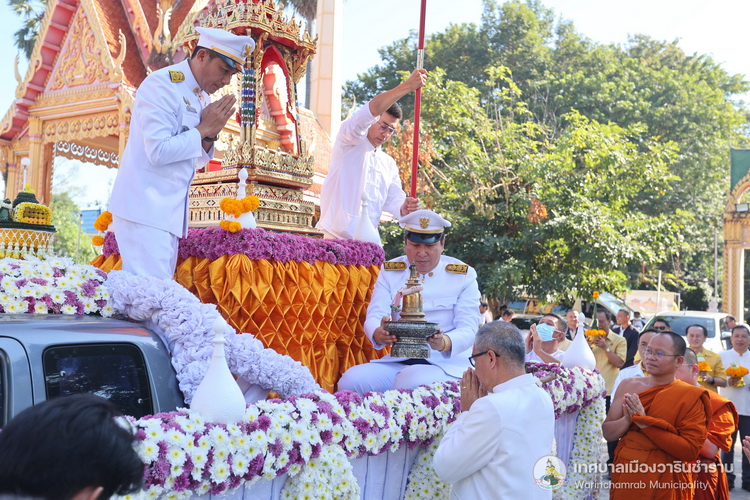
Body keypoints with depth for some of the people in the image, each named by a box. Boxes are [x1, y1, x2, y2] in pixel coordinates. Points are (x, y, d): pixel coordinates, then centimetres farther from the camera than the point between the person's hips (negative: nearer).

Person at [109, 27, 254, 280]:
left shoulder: (201, 97, 13)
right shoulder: (161, 86, -11)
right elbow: (158, 152, -20)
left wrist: (210, 135, -1)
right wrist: (203, 129, -11)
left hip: (170, 214, 8)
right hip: (144, 210, -8)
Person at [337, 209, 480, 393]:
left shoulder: (464, 276, 4)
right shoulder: (389, 271, 11)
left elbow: (468, 329, -5)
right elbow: (374, 316, 0)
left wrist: (444, 343, -30)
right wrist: (378, 333, -27)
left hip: (446, 364, -3)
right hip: (398, 361, 3)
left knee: (412, 383, -37)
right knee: (350, 380, -23)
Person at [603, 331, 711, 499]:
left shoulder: (691, 396, -10)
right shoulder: (628, 385, 1)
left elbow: (690, 451, -18)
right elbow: (608, 433, 0)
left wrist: (644, 422, -21)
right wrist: (628, 418, -20)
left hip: (664, 485, -4)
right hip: (624, 477, 4)